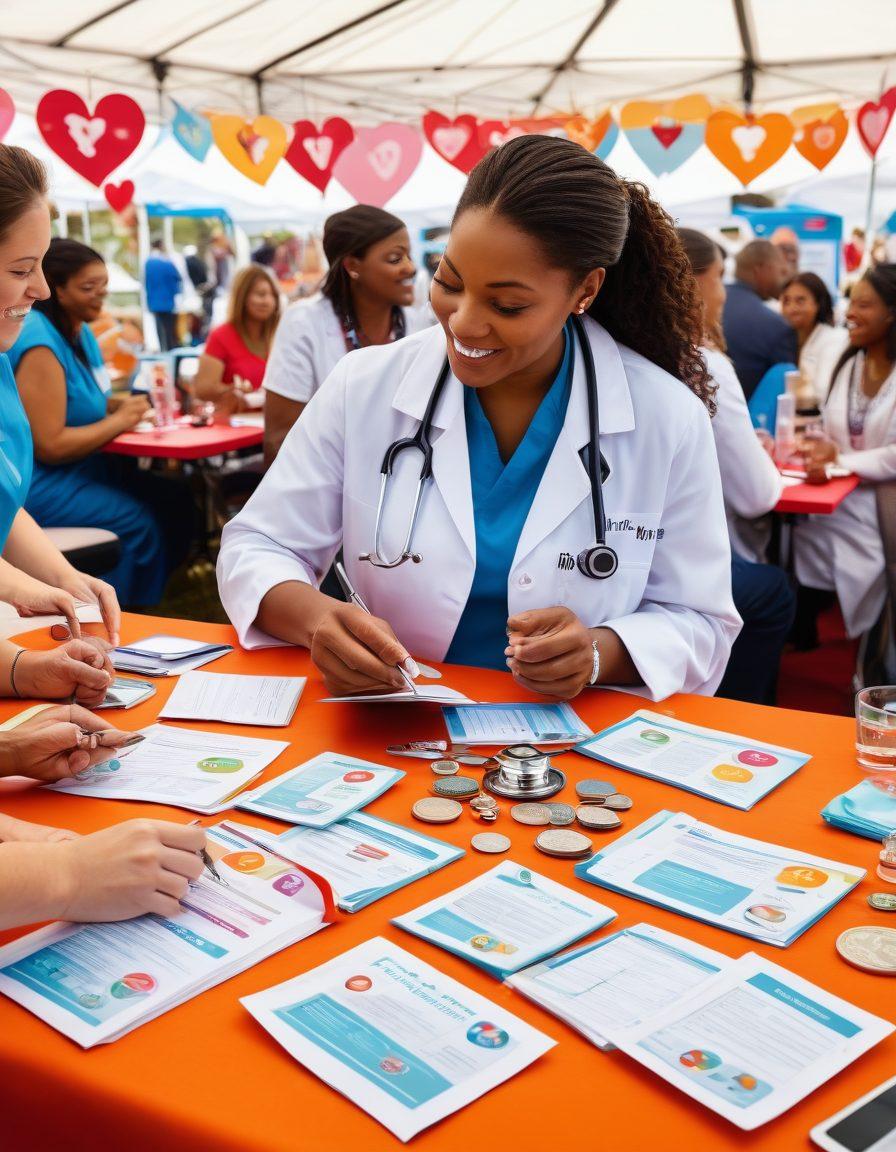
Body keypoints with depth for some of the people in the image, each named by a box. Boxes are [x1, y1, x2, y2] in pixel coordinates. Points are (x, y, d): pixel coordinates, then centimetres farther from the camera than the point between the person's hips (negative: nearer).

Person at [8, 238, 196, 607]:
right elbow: (49, 446, -25)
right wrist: (118, 421, -16)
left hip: (80, 466, 10)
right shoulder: (39, 345, -21)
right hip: (39, 484, -9)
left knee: (175, 499, -1)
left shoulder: (81, 333, 8)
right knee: (139, 522, -20)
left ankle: (156, 593, 10)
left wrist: (125, 404, 1)